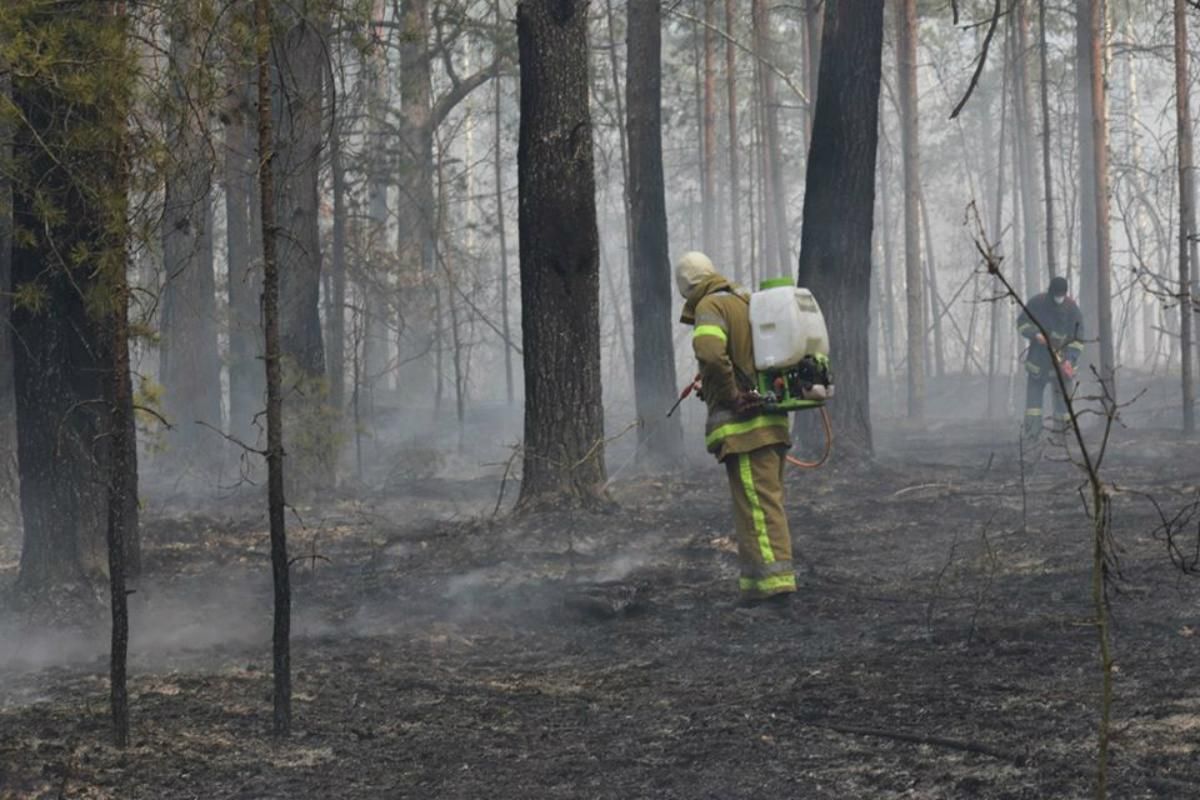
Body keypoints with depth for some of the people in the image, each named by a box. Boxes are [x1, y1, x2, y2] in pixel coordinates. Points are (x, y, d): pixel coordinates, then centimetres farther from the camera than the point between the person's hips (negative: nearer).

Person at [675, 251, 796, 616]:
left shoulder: (710, 306, -8)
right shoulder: (747, 301, 19)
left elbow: (711, 352, -27)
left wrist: (732, 395, -16)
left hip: (744, 425, -9)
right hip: (771, 421, 9)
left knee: (758, 507, -11)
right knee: (763, 506, 13)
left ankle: (777, 592, -16)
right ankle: (755, 589, 17)